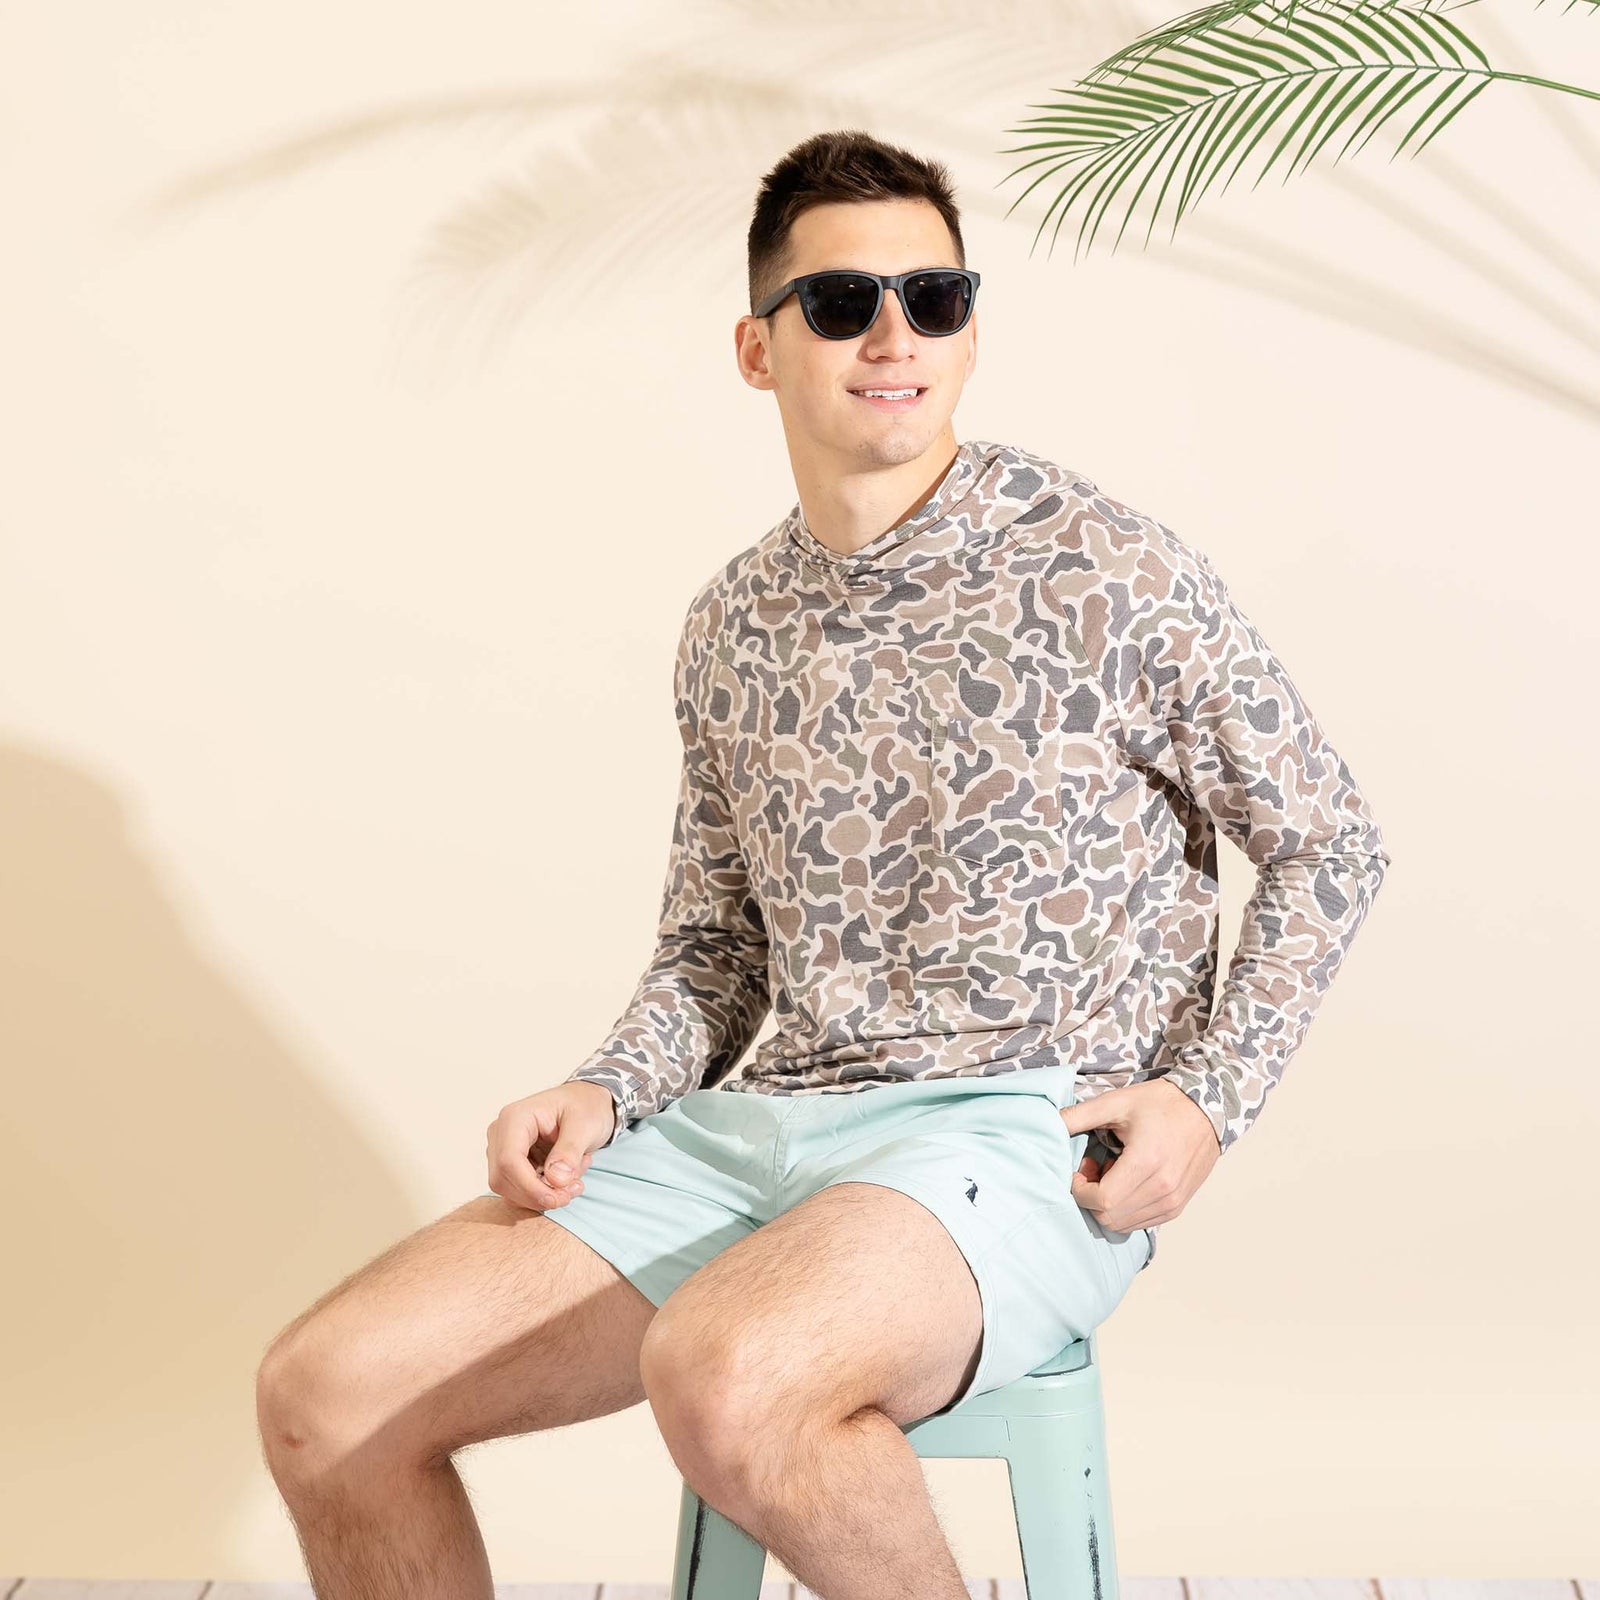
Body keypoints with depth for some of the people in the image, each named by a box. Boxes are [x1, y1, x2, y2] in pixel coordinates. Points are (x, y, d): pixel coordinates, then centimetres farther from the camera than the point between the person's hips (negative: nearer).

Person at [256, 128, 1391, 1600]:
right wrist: (606, 1092, 0)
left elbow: (1330, 848, 4)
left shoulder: (1109, 575, -3)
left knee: (727, 1379, -37)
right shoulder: (731, 625, 13)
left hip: (1026, 1132, -5)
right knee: (324, 1392, -11)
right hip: (763, 1126, 5)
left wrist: (1207, 1096, -8)